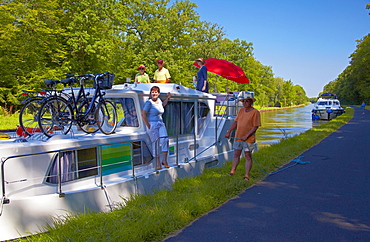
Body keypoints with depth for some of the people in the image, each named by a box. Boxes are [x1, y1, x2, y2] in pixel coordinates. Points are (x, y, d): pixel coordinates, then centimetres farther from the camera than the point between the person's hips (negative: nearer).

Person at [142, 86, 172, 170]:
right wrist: (148, 126, -13)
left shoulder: (158, 100, 11)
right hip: (152, 125, -5)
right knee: (155, 143, -3)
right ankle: (158, 163, 7)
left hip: (161, 124, 6)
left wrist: (168, 98, 26)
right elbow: (143, 114, -14)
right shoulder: (149, 102, -10)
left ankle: (164, 160, -4)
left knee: (165, 140, -13)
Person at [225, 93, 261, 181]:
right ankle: (232, 171, 24)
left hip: (248, 139, -5)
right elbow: (235, 122, 12)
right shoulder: (241, 110, 8)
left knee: (248, 156, 2)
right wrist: (229, 131, 2)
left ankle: (246, 175, 8)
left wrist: (246, 136, -19)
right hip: (237, 137, 5)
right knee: (236, 155, 12)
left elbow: (255, 127, -13)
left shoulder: (255, 112, -9)